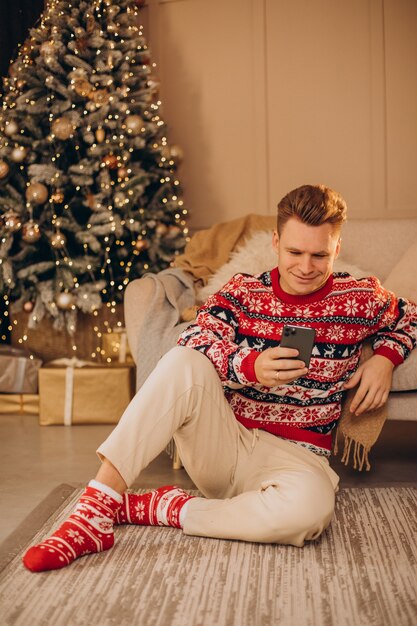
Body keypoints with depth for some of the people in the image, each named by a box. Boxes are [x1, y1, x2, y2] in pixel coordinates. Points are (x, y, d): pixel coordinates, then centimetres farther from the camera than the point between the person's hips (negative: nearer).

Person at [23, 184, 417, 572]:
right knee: (184, 362, -29)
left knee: (309, 506, -39)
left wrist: (385, 358, 2)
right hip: (223, 445, 1)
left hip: (295, 455, 0)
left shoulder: (361, 299, 3)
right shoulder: (243, 291, 2)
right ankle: (96, 509, -32)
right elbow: (195, 341, -13)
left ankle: (154, 510, -20)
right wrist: (251, 367, -33)